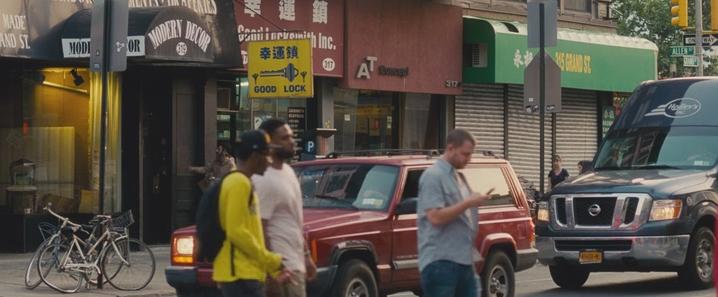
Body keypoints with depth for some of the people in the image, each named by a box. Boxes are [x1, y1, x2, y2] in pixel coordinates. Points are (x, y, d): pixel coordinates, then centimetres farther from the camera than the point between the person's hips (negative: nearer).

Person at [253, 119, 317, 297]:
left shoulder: (287, 171, 14)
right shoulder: (264, 181, -17)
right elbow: (259, 230, -19)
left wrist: (306, 255, 22)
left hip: (295, 263, 10)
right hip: (282, 267, -10)